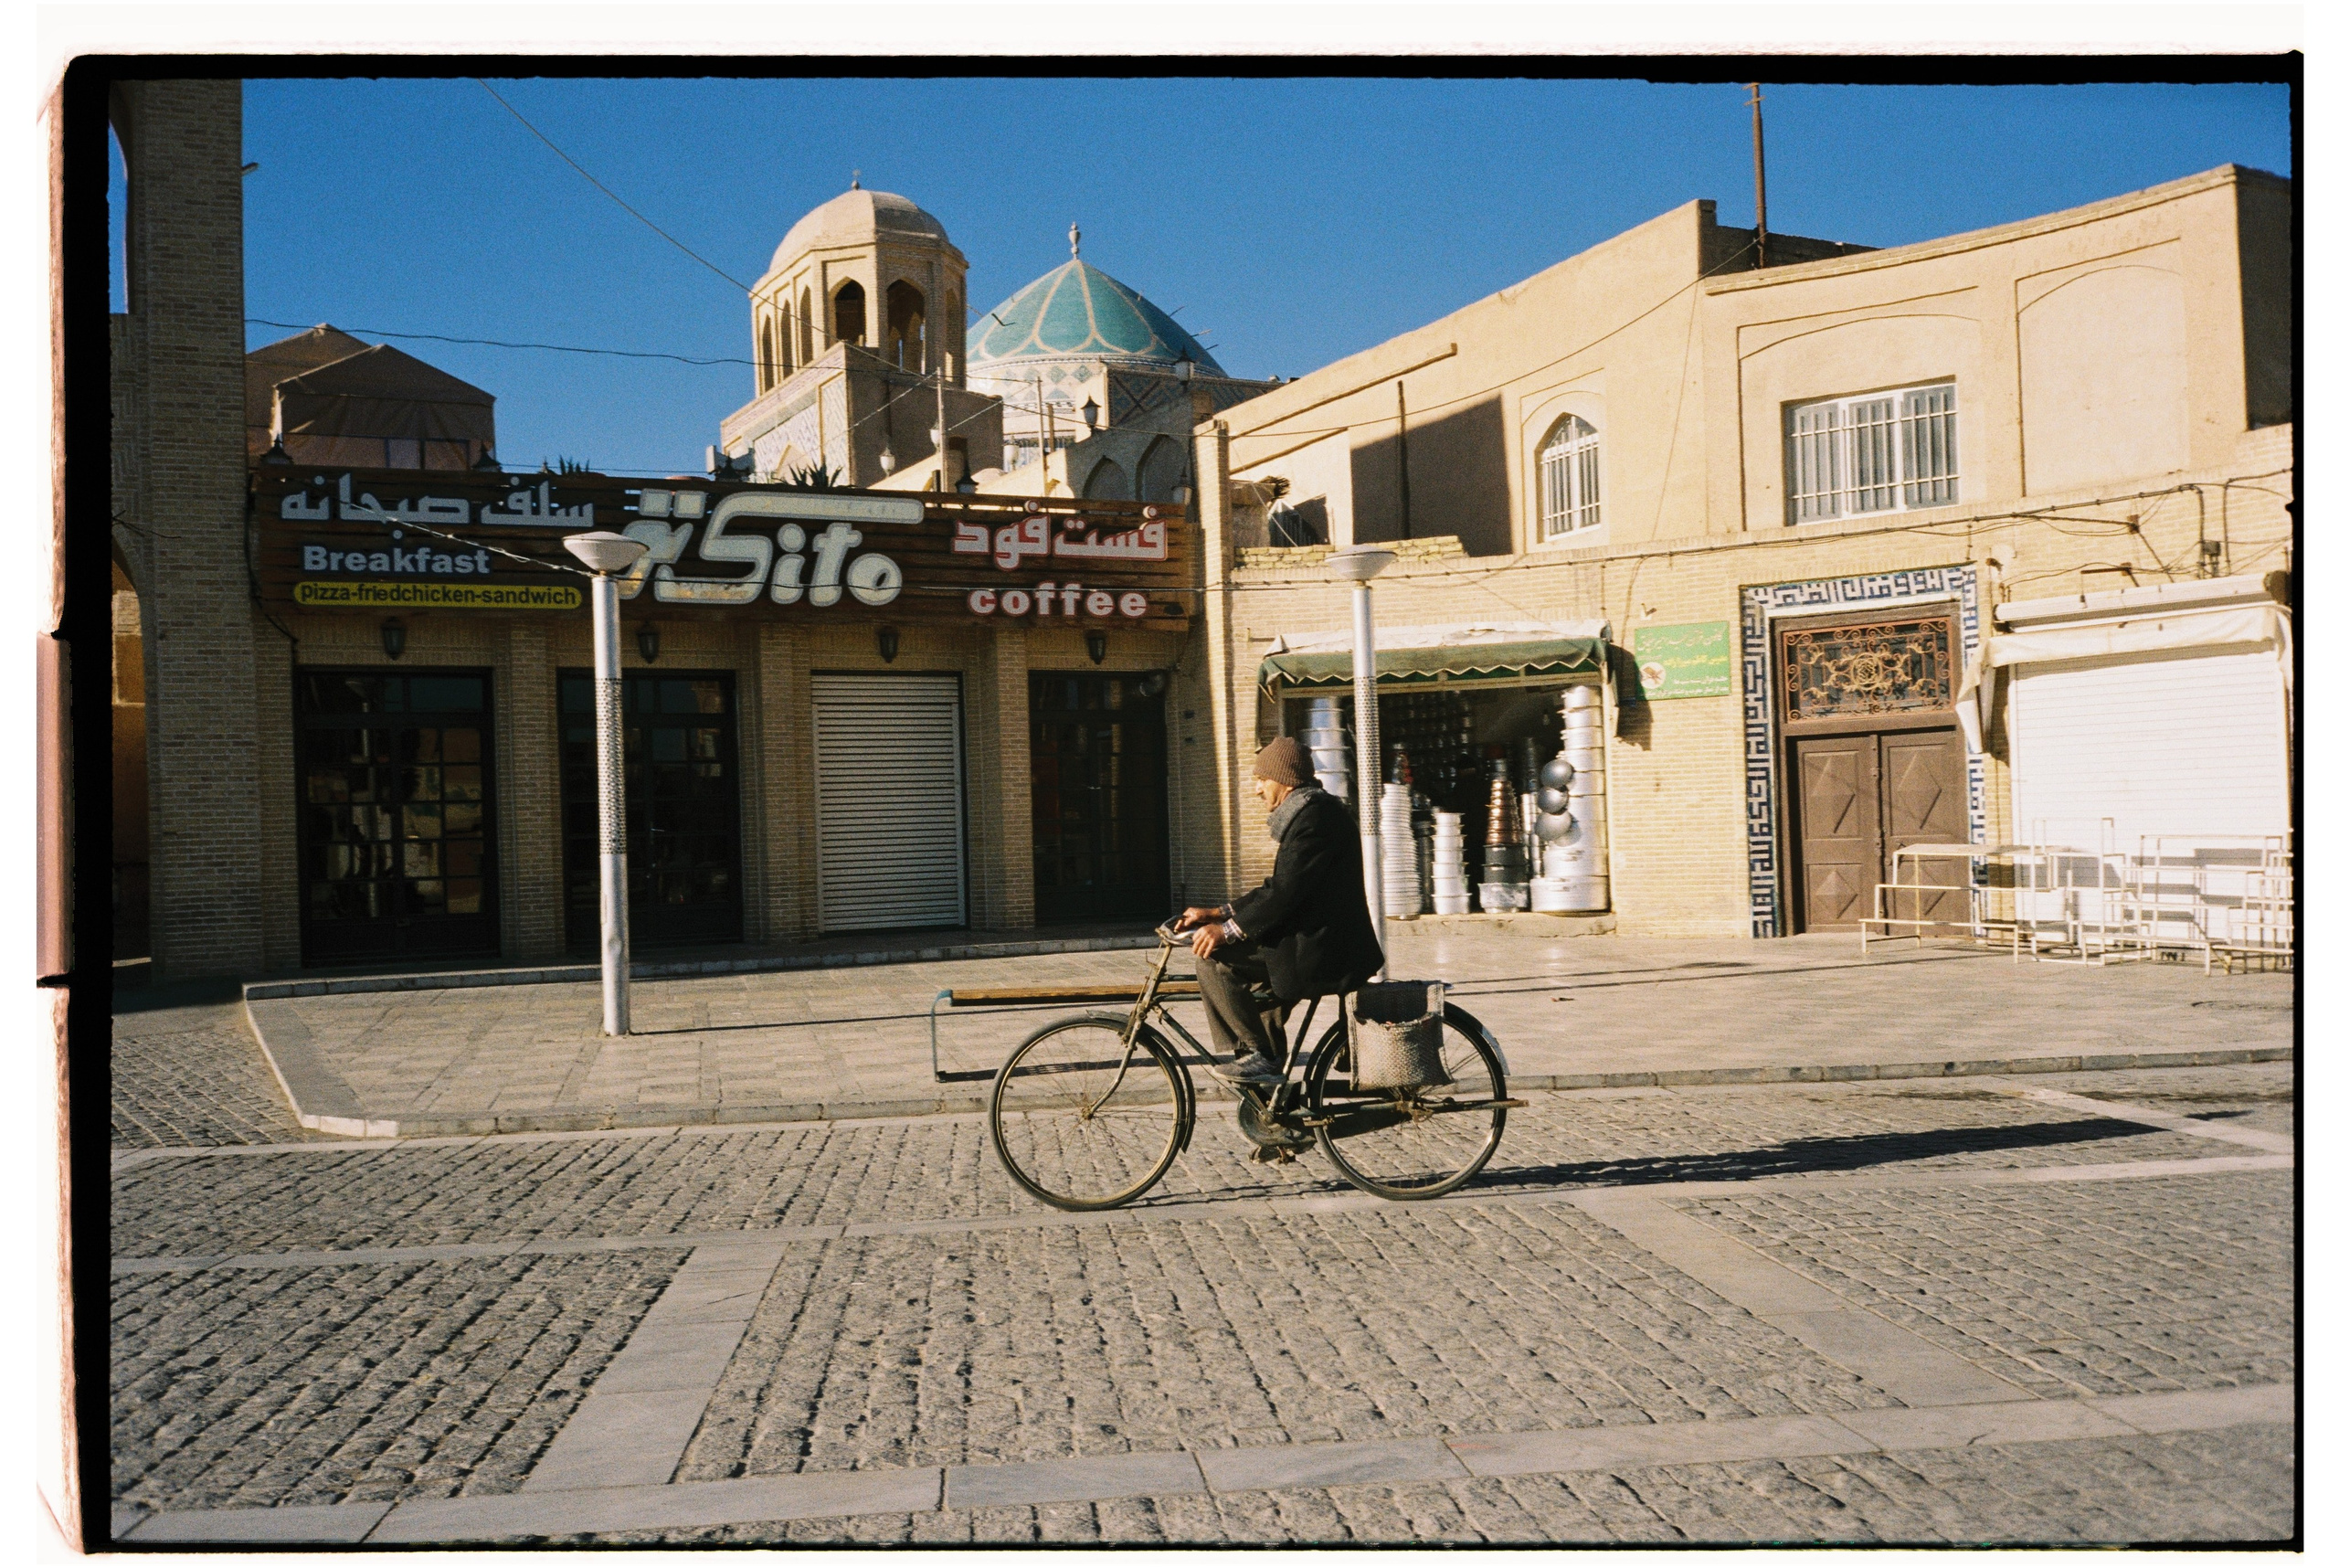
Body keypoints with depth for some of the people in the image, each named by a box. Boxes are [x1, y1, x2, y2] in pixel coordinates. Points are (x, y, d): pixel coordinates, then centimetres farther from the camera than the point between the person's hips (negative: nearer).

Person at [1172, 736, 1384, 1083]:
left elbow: (1284, 892, -23)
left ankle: (1256, 1056, -8)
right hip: (1325, 947, 11)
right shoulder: (1306, 813, 18)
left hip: (1323, 952, -11)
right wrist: (1217, 914, 13)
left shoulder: (1316, 814, -15)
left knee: (1214, 959, -15)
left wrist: (1227, 931, -20)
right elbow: (1277, 890, 19)